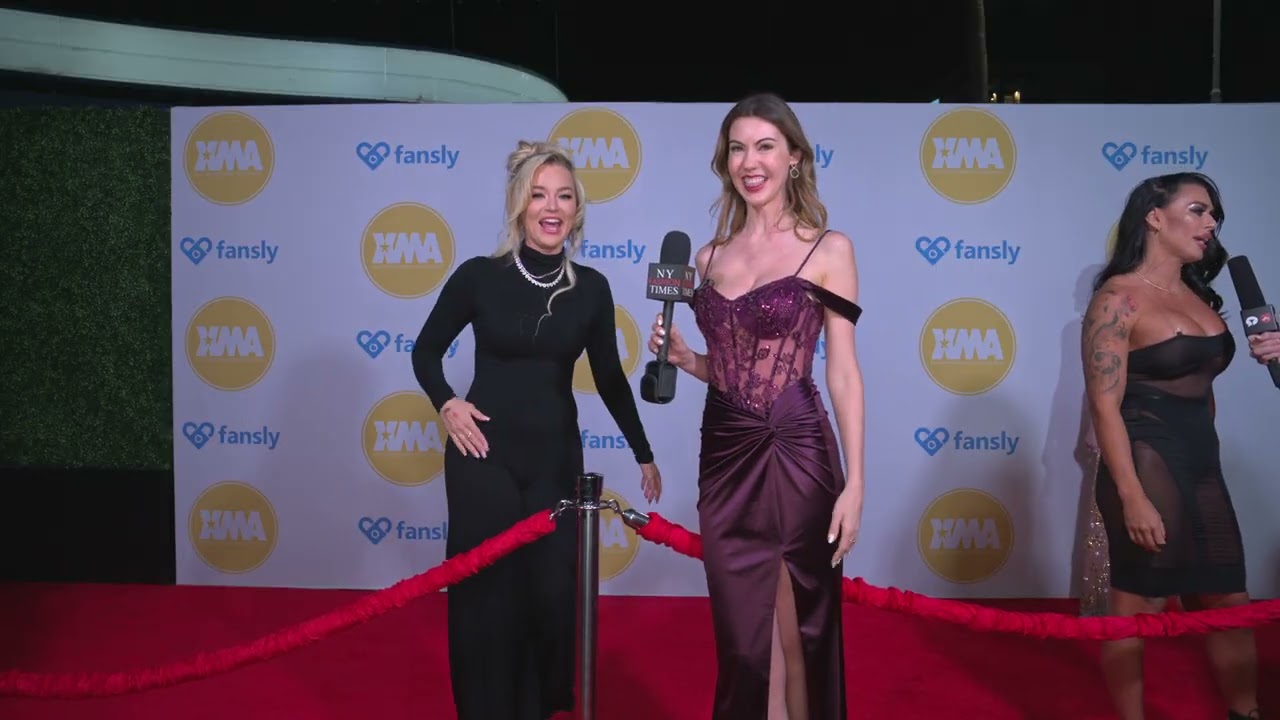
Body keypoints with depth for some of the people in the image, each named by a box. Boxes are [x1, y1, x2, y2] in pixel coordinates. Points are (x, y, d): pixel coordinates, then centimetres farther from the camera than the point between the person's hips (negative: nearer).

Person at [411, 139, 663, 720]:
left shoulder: (590, 288, 0)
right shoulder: (480, 275, -7)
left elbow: (609, 377, 11)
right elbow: (426, 351, 7)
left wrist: (643, 453, 16)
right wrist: (446, 403, -11)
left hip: (555, 457, 2)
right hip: (484, 455, -2)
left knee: (554, 591, 4)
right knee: (486, 593, 3)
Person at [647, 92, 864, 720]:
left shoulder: (828, 249, -3)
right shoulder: (709, 257, 10)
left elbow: (842, 370, -7)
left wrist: (854, 482, -12)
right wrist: (681, 356, -1)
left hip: (797, 455, -4)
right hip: (725, 457, 4)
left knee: (800, 637, 7)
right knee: (740, 640, 12)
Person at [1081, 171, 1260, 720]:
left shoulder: (1198, 296, 11)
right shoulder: (1119, 298, -11)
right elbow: (1104, 406, -17)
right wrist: (1132, 496, -20)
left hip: (1203, 463, 8)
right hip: (1147, 462, -8)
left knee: (1230, 602, 13)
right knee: (1137, 605, 3)